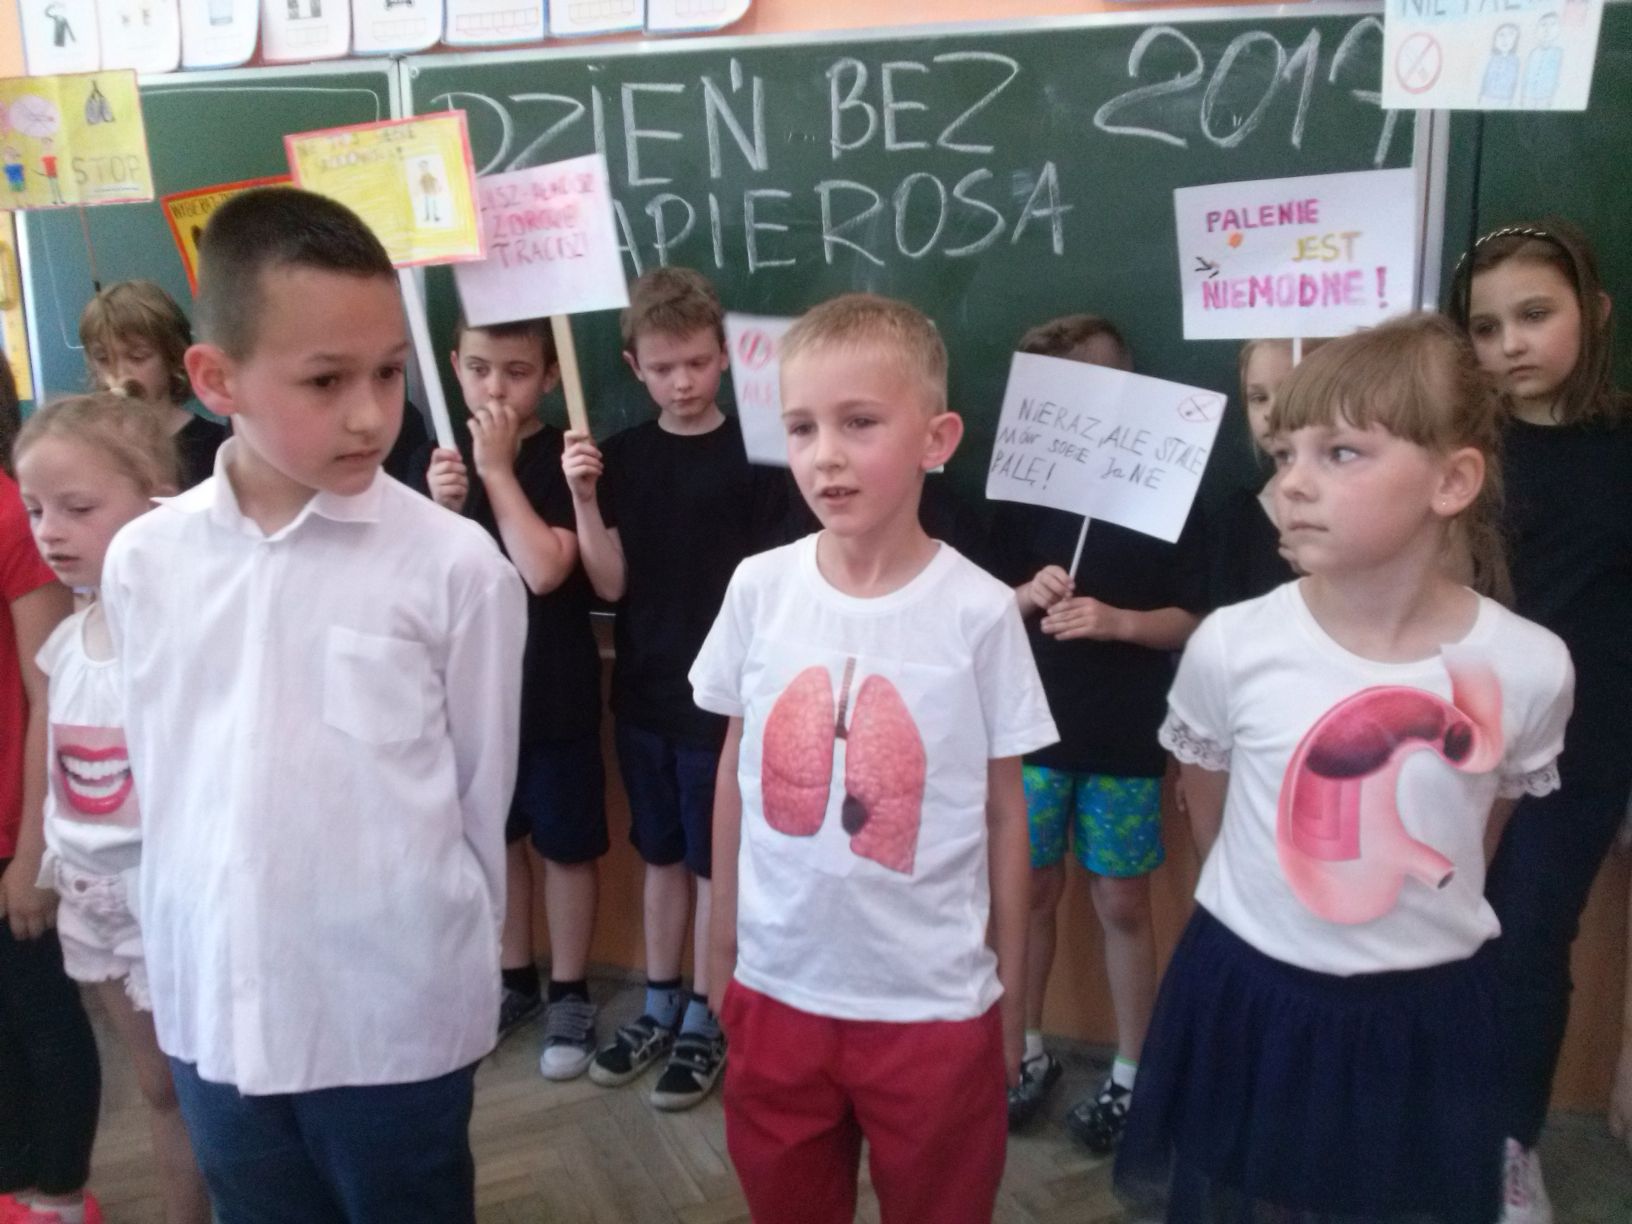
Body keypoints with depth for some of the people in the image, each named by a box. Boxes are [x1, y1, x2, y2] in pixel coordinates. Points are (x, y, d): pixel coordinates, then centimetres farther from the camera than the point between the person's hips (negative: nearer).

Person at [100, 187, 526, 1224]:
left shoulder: (455, 565, -15)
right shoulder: (143, 562, -4)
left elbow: (483, 789, -5)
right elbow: (157, 776, 6)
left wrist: (432, 944, 5)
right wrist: (182, 955, 11)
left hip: (398, 1013, -3)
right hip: (212, 1008, 4)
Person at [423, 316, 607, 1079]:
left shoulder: (561, 458, -11)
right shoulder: (445, 457, 3)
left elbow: (545, 570, -24)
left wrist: (498, 470, -21)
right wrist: (440, 511, -17)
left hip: (554, 690, -5)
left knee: (565, 845, 8)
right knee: (494, 838, 17)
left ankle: (571, 995, 24)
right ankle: (515, 980, 34)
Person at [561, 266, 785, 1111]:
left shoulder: (752, 456, -9)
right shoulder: (621, 455, 1)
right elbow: (609, 584, -4)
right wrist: (585, 499, -18)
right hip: (642, 693, 4)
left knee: (716, 861, 9)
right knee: (662, 855, 17)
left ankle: (705, 1021, 24)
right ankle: (659, 1008, 33)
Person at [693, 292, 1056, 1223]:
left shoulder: (979, 611, -14)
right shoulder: (759, 588, -7)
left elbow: (1004, 810, -4)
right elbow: (737, 769, 4)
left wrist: (1010, 997, 1)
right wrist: (724, 938, 9)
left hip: (935, 1003, -2)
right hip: (776, 987, 3)